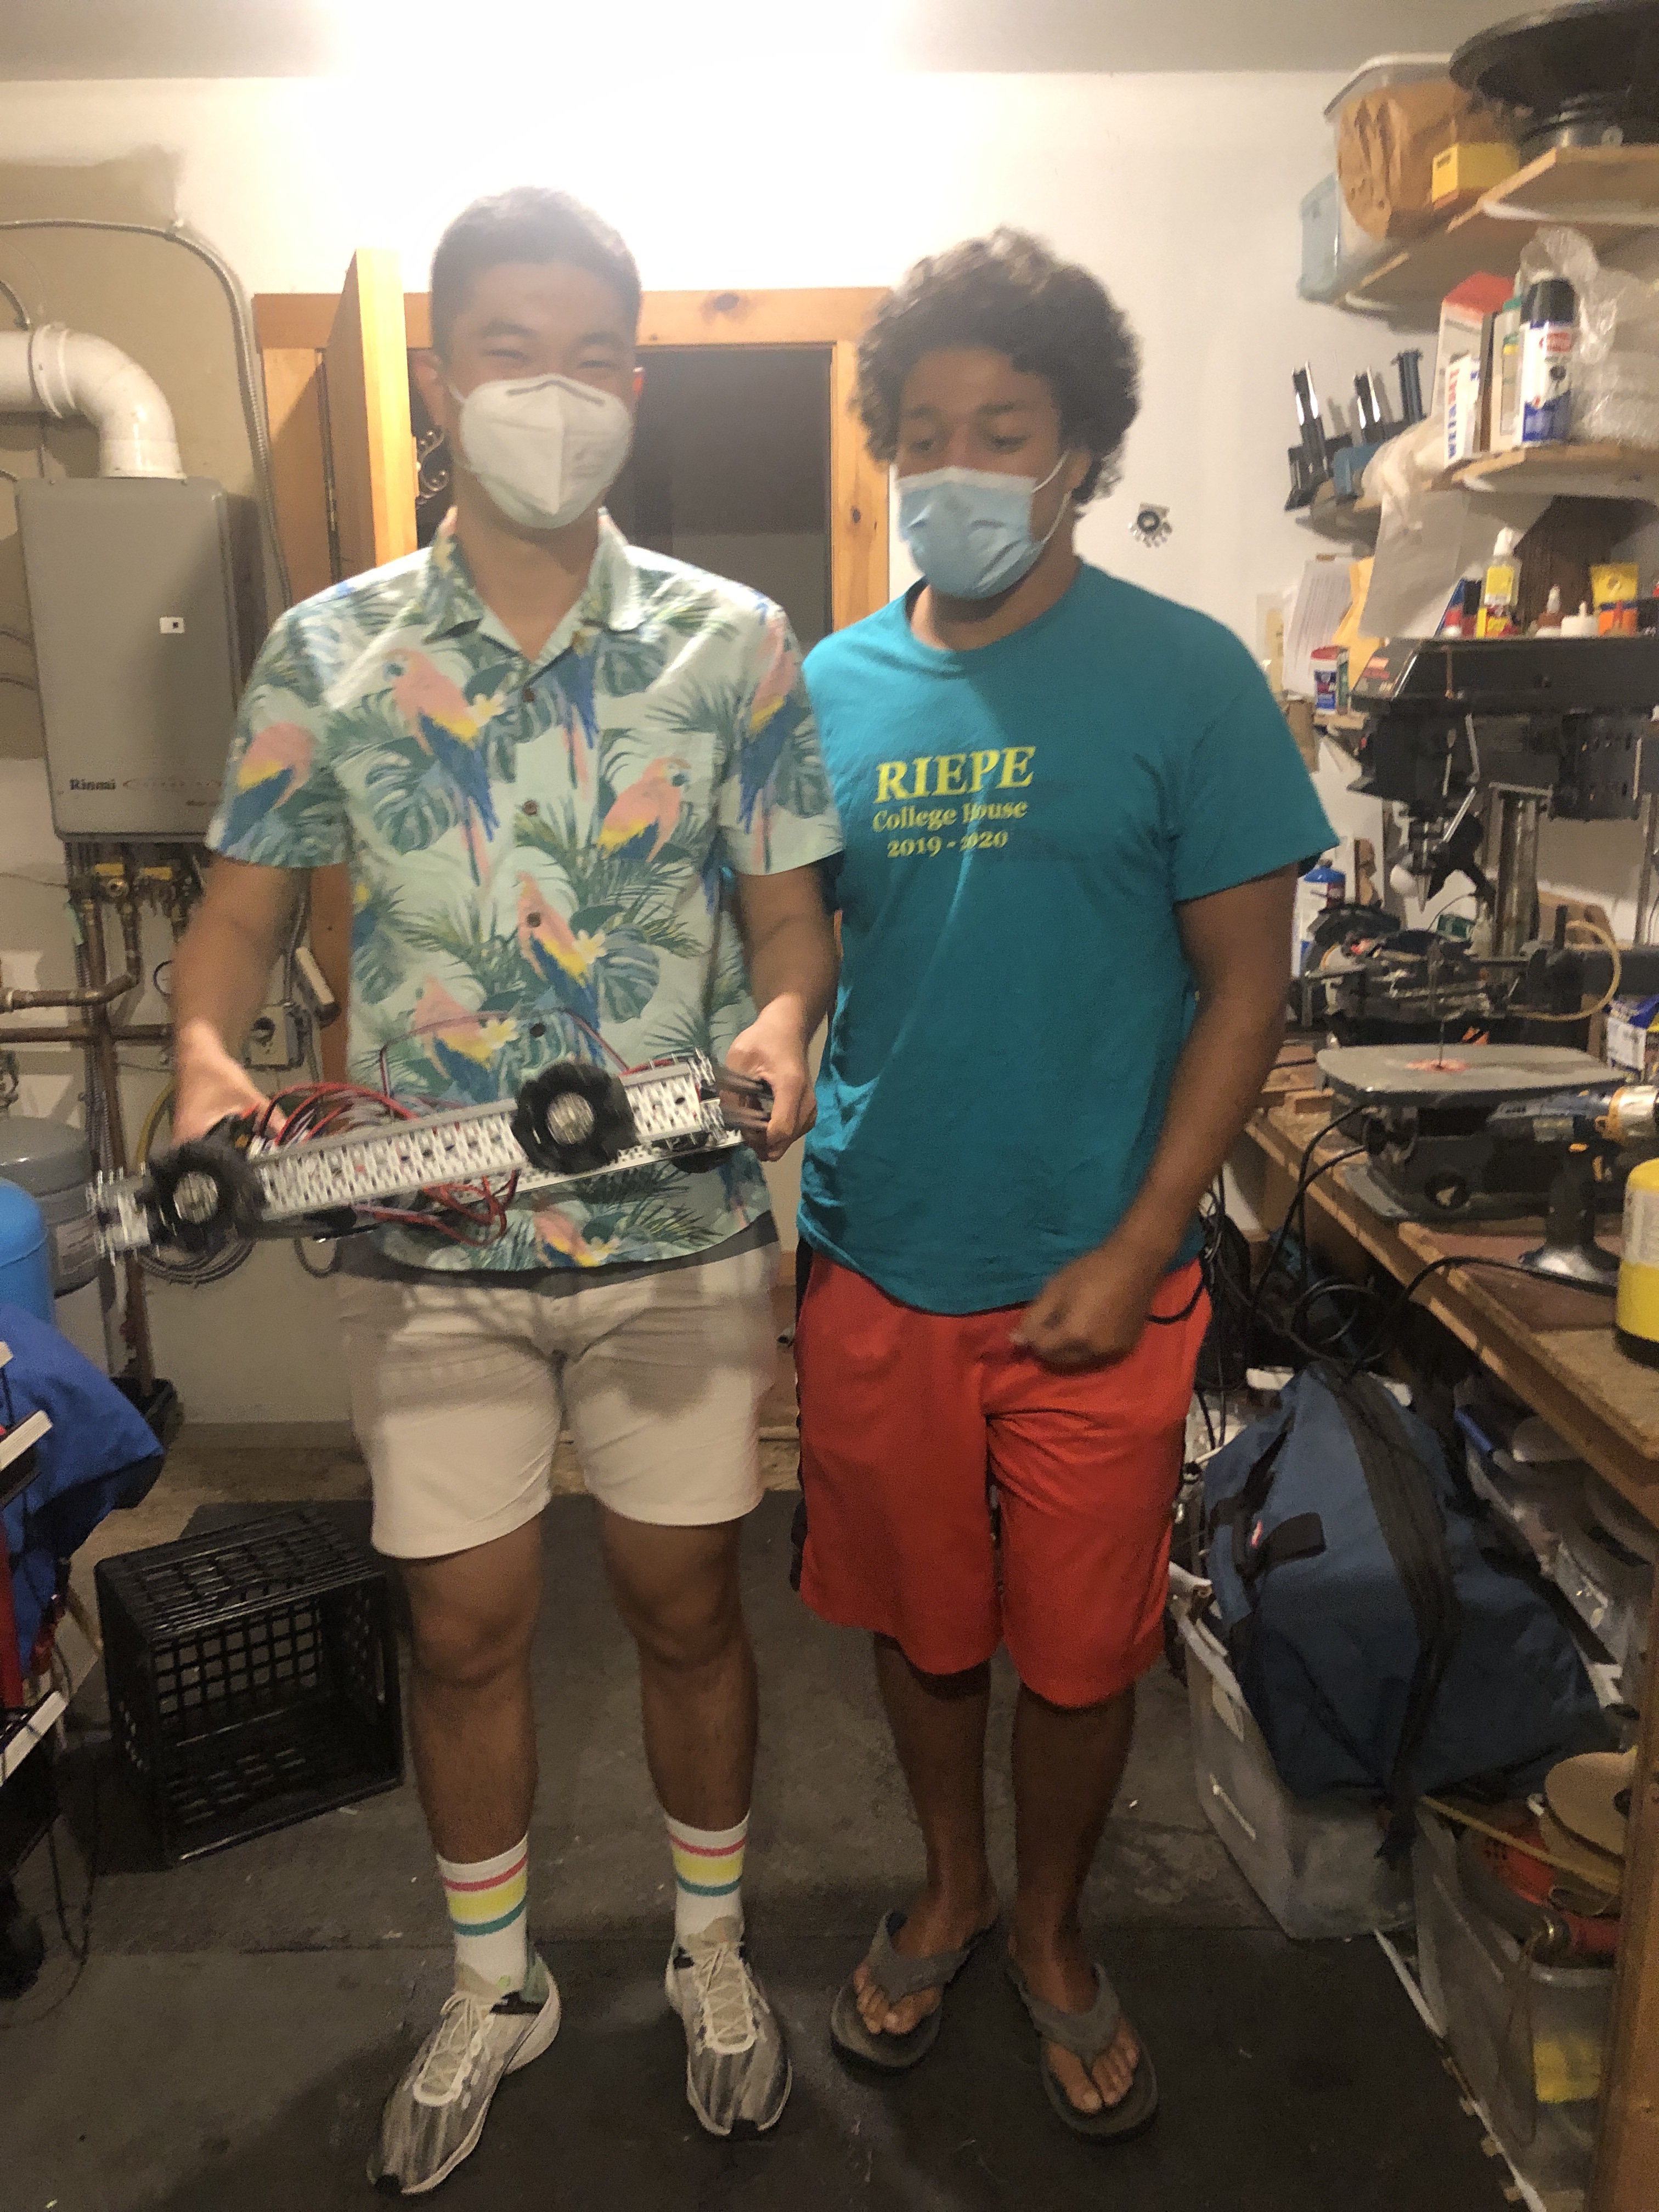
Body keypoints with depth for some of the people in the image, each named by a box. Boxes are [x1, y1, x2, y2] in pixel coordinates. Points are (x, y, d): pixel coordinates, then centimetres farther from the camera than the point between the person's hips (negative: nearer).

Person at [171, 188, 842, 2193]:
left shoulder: (734, 643, 0)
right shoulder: (325, 653, 2)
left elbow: (792, 918, 2)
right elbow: (239, 912, 6)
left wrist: (780, 1025, -20)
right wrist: (207, 1048, -15)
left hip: (682, 1231, 0)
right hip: (426, 1241, 1)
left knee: (685, 1605, 14)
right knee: (463, 1631, 13)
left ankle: (711, 1942, 42)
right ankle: (494, 1981, 41)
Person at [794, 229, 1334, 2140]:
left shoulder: (1183, 677, -6)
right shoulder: (834, 685, 3)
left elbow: (1245, 985, -6)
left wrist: (1136, 1250, -12)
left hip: (1092, 1279, -2)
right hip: (874, 1268, 3)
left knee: (1081, 1651, 14)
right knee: (918, 1624, 18)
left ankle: (1051, 1933, 41)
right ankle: (947, 1890, 46)